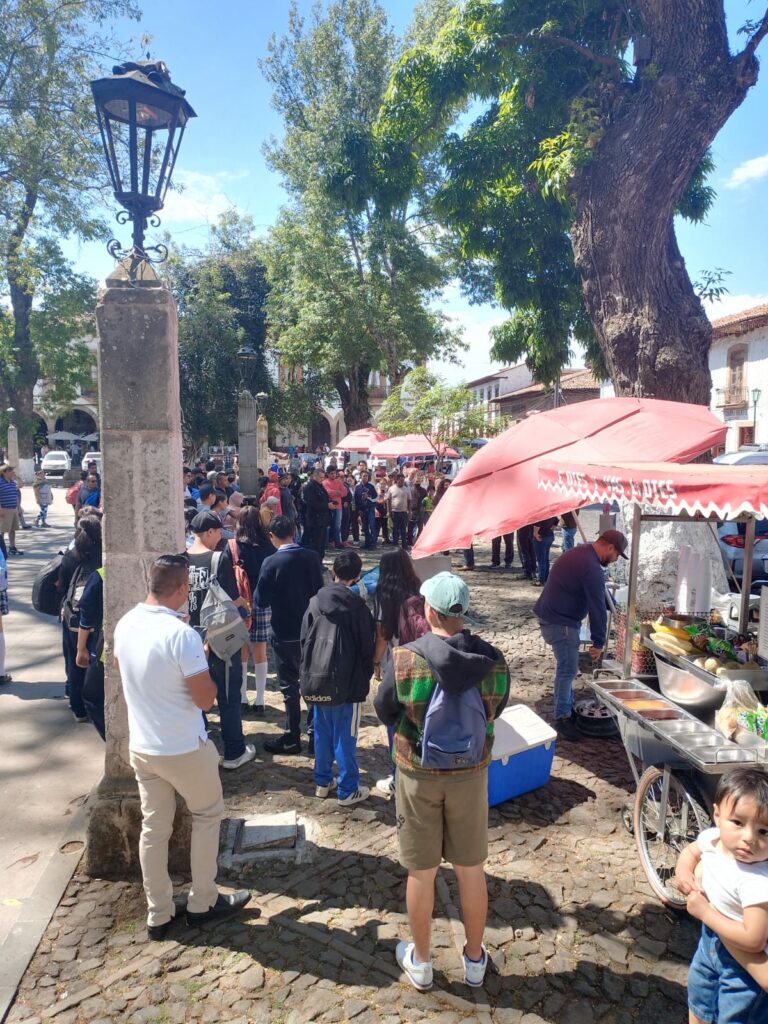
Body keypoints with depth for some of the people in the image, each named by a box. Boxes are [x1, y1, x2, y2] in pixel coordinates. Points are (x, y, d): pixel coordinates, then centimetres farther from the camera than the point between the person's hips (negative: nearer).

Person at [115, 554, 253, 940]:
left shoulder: (125, 625, -4)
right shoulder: (181, 634, -27)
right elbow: (206, 699, -21)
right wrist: (204, 665, -5)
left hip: (141, 746, 6)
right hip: (184, 748, -6)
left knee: (153, 827, 16)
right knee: (208, 815, 16)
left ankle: (158, 914, 29)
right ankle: (202, 903, 27)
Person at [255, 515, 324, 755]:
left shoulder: (271, 562, -17)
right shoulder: (312, 557, -5)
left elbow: (261, 601, -12)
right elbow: (319, 591, 5)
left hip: (285, 634, -4)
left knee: (290, 686, 8)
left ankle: (292, 739, 18)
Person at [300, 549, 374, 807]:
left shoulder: (315, 601, 3)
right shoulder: (357, 605, -11)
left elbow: (304, 639, 7)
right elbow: (366, 646, -6)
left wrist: (308, 672, 15)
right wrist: (366, 678, 6)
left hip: (316, 678, 5)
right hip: (346, 681, -5)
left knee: (322, 733, 17)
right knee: (345, 737, 4)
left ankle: (323, 782, 28)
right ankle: (348, 790, 13)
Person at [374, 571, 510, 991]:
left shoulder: (404, 660, -21)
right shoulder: (493, 662, -14)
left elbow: (384, 712, -5)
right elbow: (494, 713, 1)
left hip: (418, 776, -1)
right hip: (470, 775, 2)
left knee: (421, 873, 16)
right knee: (471, 870, 19)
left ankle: (420, 962, 35)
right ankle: (475, 959, 38)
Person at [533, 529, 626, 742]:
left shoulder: (580, 552, 10)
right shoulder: (592, 569, -22)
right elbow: (597, 608, -18)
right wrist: (599, 642, -10)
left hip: (550, 614, 10)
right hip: (560, 622, -10)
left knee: (567, 666, 17)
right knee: (567, 669, -5)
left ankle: (568, 707, 28)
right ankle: (562, 717, 2)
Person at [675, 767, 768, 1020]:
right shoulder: (712, 838, -19)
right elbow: (690, 851, 4)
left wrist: (705, 912, -29)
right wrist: (683, 871, -15)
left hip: (746, 962, -6)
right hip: (711, 941, 6)